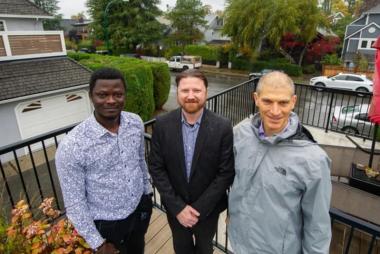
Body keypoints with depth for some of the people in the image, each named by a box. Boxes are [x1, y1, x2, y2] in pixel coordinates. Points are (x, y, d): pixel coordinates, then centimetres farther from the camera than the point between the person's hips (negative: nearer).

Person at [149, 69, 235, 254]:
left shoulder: (222, 127, -19)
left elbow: (226, 173, -15)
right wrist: (178, 207, -14)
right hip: (174, 208, 1)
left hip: (208, 208, -1)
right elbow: (156, 168, -10)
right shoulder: (162, 124, -15)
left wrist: (199, 208, -16)